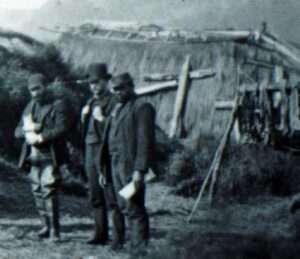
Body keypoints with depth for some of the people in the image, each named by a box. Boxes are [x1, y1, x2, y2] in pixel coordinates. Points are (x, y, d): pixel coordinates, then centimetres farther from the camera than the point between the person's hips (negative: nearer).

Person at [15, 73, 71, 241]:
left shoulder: (58, 105, -2)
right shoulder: (30, 107, 17)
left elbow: (62, 128, -14)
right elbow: (18, 131, 15)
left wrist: (41, 137, -18)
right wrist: (28, 129, -7)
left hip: (49, 156, -6)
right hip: (33, 157, 6)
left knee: (49, 191, -11)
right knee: (38, 192, 9)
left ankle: (54, 229, -6)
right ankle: (47, 226, 20)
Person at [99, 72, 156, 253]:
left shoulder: (142, 108, -5)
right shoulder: (116, 109, 21)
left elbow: (145, 141, -13)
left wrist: (140, 170, -20)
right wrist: (104, 169, 19)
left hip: (131, 167, -8)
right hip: (115, 165, 8)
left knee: (134, 209, -8)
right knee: (119, 208, 11)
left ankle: (139, 249, -5)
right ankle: (118, 244, 17)